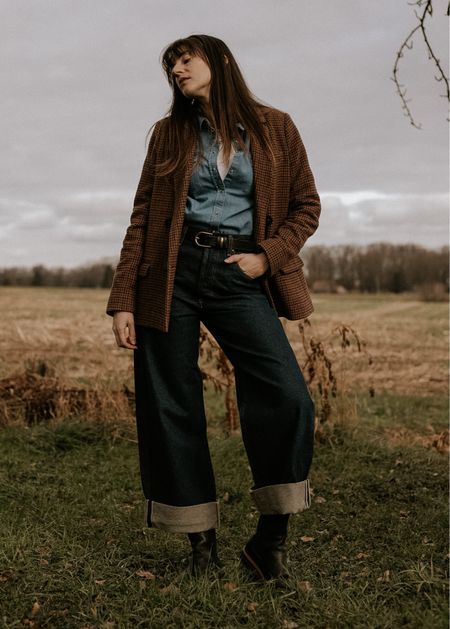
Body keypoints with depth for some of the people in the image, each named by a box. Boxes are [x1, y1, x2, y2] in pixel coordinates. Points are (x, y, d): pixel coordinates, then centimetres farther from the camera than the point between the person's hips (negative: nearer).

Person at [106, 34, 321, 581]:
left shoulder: (274, 128, 8)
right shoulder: (170, 132, 12)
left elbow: (306, 206, 10)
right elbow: (143, 217, 8)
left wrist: (267, 256, -7)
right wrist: (122, 300, 0)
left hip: (240, 274, -1)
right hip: (173, 272, 2)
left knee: (287, 397, -16)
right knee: (170, 408, 1)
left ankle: (270, 539, 0)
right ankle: (201, 539, 16)